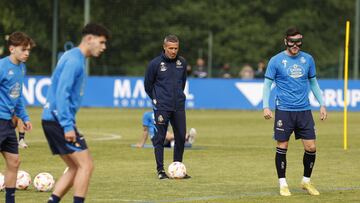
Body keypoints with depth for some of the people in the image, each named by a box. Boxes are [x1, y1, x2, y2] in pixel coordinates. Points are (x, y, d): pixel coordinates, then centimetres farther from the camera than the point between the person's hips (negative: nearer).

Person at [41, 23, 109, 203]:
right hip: (59, 121, -10)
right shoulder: (74, 60, -14)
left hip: (51, 120, 10)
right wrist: (68, 126, -24)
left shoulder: (74, 58, 18)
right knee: (86, 165, -7)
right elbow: (62, 93, -22)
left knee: (75, 168, 11)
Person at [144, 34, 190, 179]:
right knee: (159, 138, -3)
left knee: (181, 137, 4)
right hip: (162, 107, -4)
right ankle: (160, 170, 2)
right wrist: (155, 99, 7)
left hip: (179, 107, 4)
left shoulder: (182, 62, 6)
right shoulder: (155, 64, -6)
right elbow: (148, 84, 5)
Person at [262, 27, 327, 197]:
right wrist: (266, 107, -11)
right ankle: (283, 184, 10)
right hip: (284, 111, -3)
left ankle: (306, 181, 17)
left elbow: (313, 83, 18)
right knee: (282, 148, -1)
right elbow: (267, 84, 0)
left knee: (311, 147, -1)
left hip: (304, 110, 3)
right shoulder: (276, 61, -2)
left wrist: (322, 104, 14)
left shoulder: (308, 59, 8)